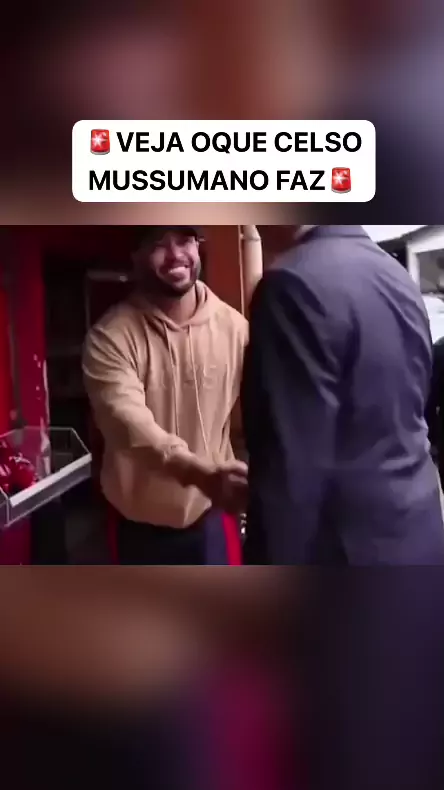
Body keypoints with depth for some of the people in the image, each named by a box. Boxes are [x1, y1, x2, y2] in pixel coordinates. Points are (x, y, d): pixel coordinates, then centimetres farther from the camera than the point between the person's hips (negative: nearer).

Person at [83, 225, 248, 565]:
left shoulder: (232, 326, -9)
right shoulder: (110, 336, -16)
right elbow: (127, 420, -31)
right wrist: (201, 473, -47)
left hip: (209, 512, 2)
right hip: (141, 520, -1)